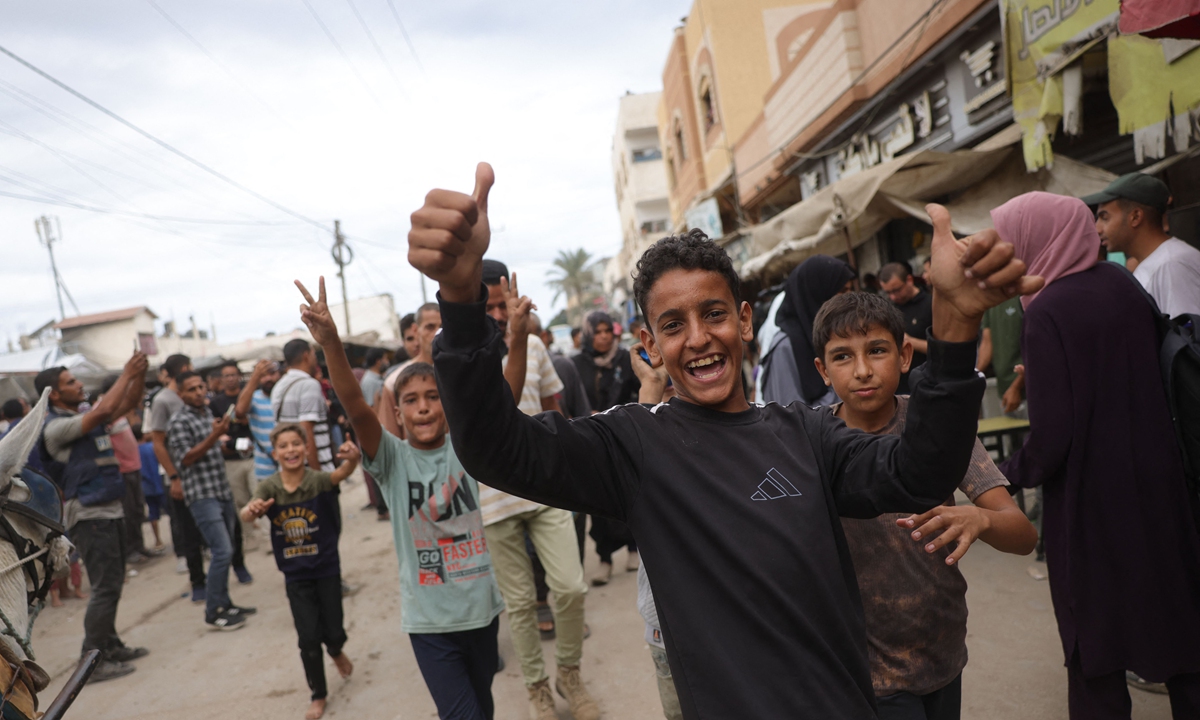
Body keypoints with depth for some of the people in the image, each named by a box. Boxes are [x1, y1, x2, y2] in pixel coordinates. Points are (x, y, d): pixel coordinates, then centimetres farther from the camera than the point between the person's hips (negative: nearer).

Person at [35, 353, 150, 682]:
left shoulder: (85, 417, 12)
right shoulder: (54, 427, -14)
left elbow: (128, 404, 13)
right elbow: (103, 410, -27)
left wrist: (140, 374, -4)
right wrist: (127, 373, -19)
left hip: (109, 509, 9)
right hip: (88, 515, -9)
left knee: (112, 583, 16)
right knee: (105, 587, -8)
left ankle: (111, 646, 27)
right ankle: (94, 661, -2)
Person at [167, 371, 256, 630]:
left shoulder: (209, 413, 15)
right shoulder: (179, 422, -8)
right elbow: (186, 459, -15)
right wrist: (213, 436, -21)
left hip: (222, 491, 8)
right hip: (202, 495, -8)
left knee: (225, 551, 12)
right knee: (222, 552, -12)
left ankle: (224, 604, 23)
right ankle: (212, 612, -2)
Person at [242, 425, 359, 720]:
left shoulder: (317, 480, -17)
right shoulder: (268, 488, -11)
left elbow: (340, 473, -38)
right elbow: (246, 515, -27)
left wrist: (352, 458, -61)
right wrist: (251, 510, -52)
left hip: (327, 570, -1)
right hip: (296, 576, 1)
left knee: (334, 632, 7)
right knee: (308, 638, 1)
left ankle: (336, 653, 45)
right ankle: (318, 695, 24)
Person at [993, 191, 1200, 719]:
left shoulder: (1048, 312, -20)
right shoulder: (1122, 286, 1)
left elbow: (1051, 436, -21)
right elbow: (1150, 376, 13)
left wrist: (1010, 473, -4)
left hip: (1088, 496, -7)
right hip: (1156, 480, 7)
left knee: (1094, 635, 9)